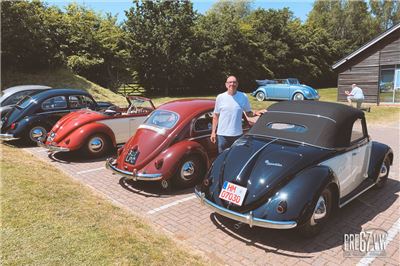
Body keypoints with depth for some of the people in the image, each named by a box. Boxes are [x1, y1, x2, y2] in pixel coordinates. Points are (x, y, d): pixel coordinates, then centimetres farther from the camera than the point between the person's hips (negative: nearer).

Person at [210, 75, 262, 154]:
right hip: (222, 135, 0)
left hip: (237, 134, 0)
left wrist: (255, 114, -16)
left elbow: (248, 113, 6)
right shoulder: (220, 97, -1)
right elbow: (215, 116, 5)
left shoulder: (243, 97, -1)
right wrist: (213, 132, 2)